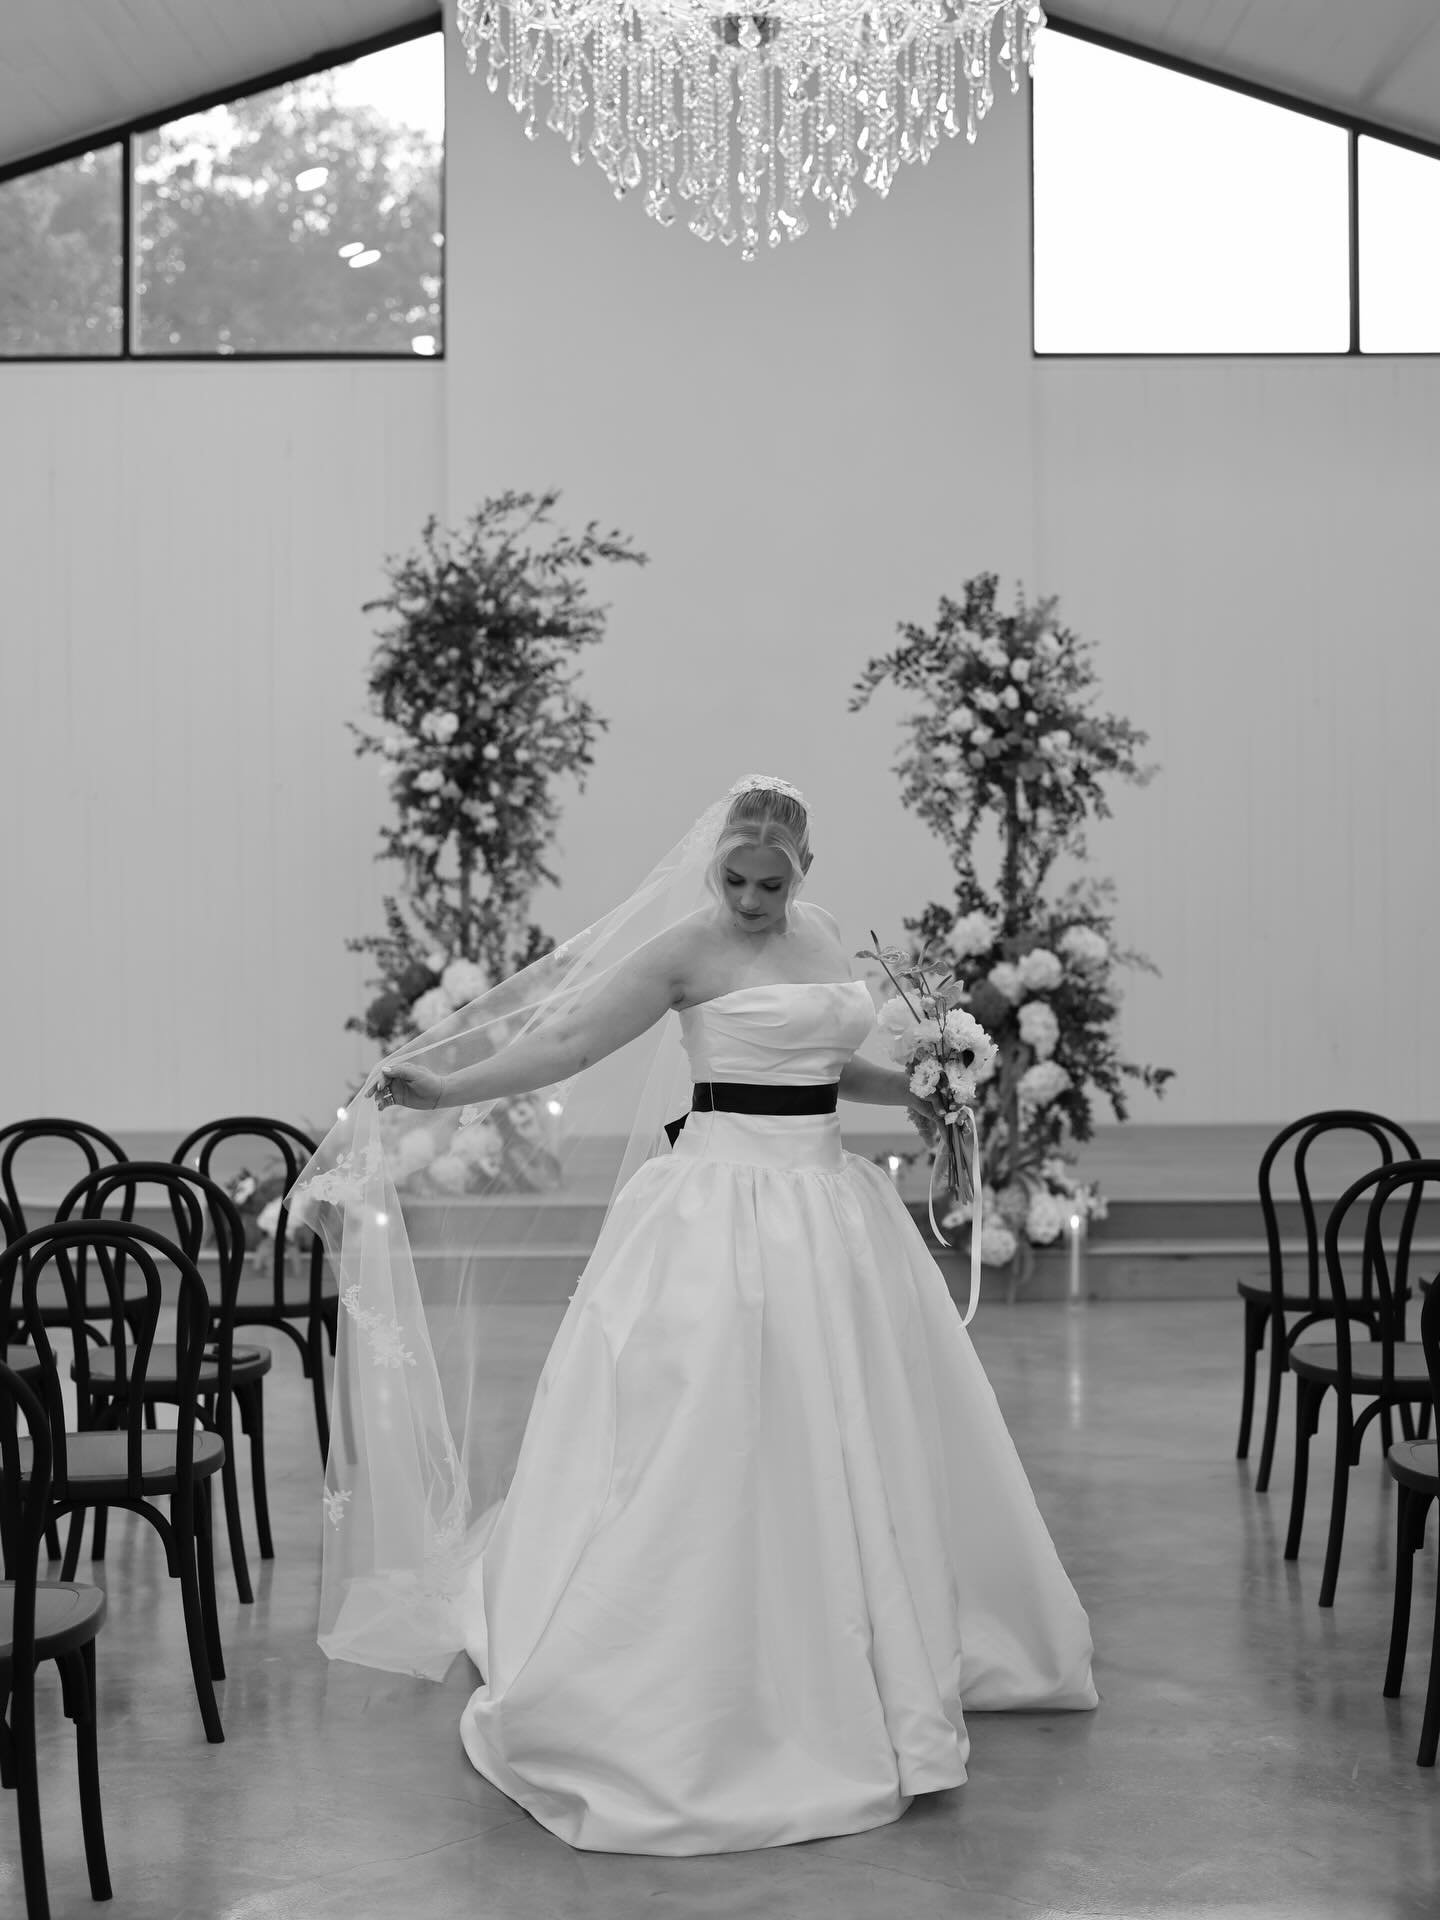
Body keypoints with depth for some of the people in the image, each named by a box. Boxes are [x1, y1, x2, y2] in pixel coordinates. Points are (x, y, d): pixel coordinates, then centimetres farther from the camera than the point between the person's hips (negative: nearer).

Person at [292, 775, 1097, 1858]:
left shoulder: (820, 935, 11)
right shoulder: (686, 950, -9)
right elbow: (567, 1045, -13)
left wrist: (916, 1090, 14)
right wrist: (443, 1089, -21)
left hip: (829, 1202, 7)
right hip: (728, 1207, -7)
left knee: (854, 1439, 13)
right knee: (708, 1444, -7)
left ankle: (886, 1660, 30)